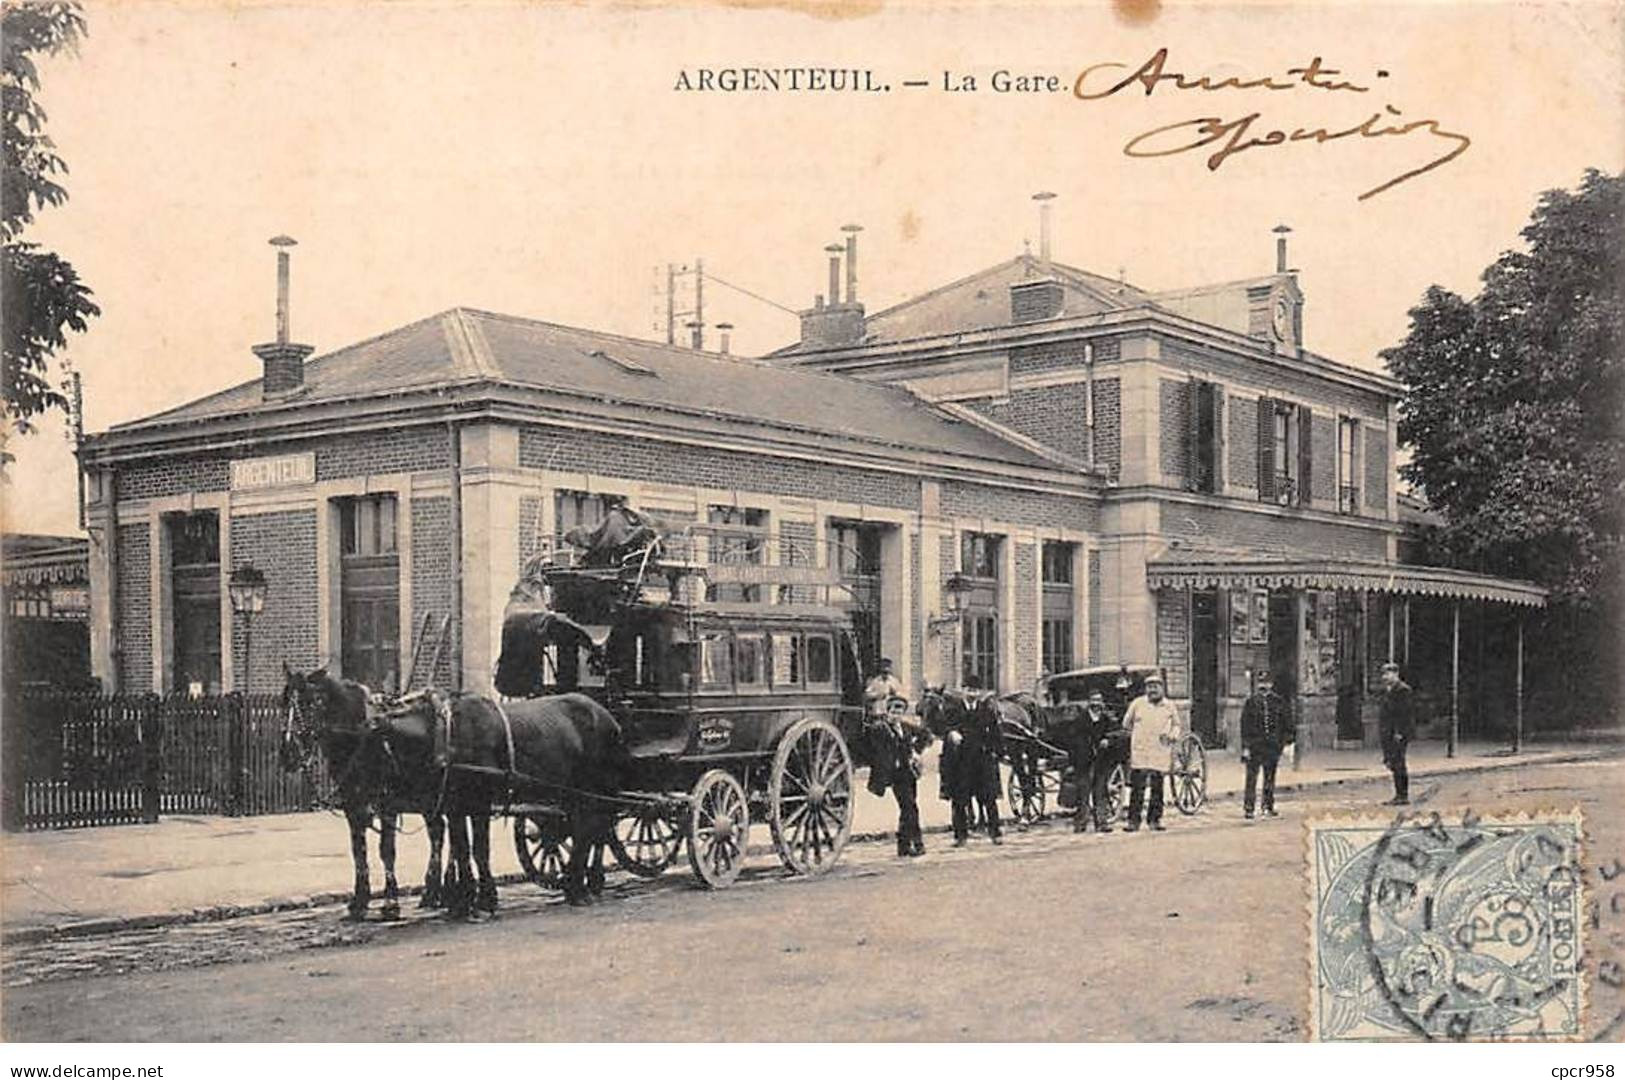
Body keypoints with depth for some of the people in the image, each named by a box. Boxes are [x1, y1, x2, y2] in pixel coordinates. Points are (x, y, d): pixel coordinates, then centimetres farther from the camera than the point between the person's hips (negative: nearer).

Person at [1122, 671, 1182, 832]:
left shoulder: (1170, 706, 9)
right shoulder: (1137, 703, 5)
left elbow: (1176, 725, 19)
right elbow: (1126, 723, 17)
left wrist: (1172, 736, 2)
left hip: (1160, 755, 1)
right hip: (1139, 754, -1)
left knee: (1157, 789, 4)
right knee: (1137, 789, -4)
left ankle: (1154, 819, 13)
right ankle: (1133, 821, 0)